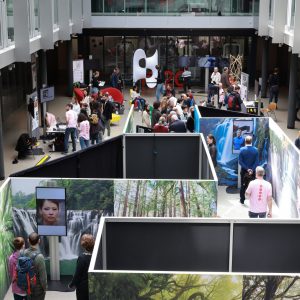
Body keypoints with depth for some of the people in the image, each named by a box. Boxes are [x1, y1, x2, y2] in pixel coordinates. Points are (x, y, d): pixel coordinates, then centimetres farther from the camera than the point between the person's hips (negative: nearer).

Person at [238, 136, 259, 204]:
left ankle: (242, 199, 20)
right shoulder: (255, 150, -9)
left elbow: (240, 161, -13)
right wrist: (252, 169, -14)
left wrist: (247, 169, -13)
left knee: (243, 185, 13)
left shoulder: (242, 150, -12)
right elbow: (257, 162, -12)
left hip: (244, 170, 0)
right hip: (252, 171, 0)